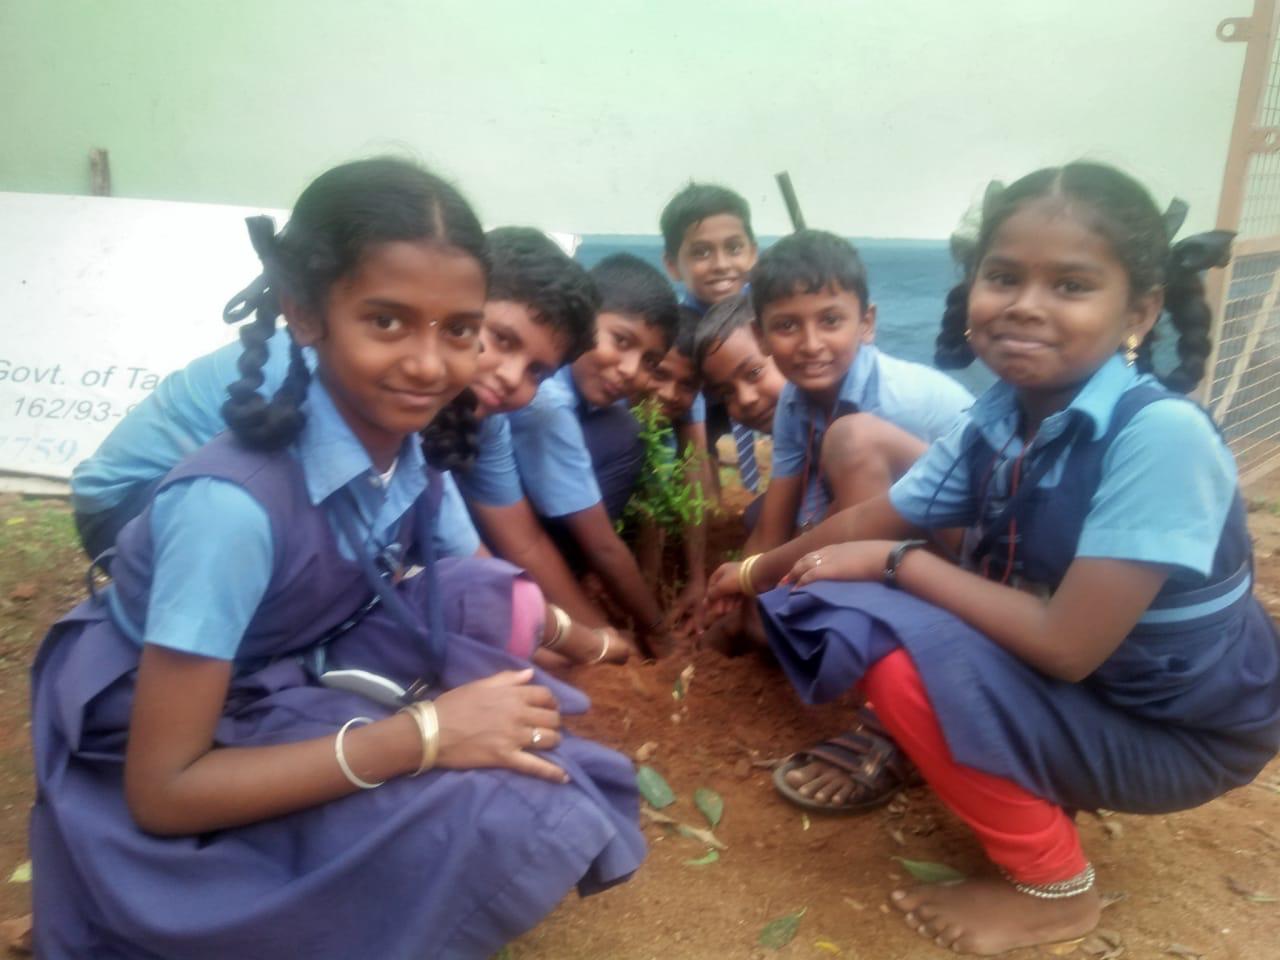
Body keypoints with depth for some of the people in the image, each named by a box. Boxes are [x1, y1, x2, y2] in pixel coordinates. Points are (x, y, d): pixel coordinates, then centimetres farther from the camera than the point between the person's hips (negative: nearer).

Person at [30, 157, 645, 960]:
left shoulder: (409, 443, -12)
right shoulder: (232, 504, -33)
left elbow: (493, 601, 2)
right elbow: (161, 791, -27)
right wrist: (421, 735, -32)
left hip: (293, 686, 6)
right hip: (157, 784, -6)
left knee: (499, 601, -15)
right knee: (498, 823, -24)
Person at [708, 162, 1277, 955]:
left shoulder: (1160, 434, -30)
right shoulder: (1001, 417, -9)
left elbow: (1066, 644, -32)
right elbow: (873, 522, 4)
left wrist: (898, 562, -21)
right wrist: (758, 573, 14)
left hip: (1180, 730, -6)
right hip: (1069, 687, 7)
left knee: (906, 659, -27)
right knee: (852, 616, -1)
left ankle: (1055, 886, -2)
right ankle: (1021, 784, 14)